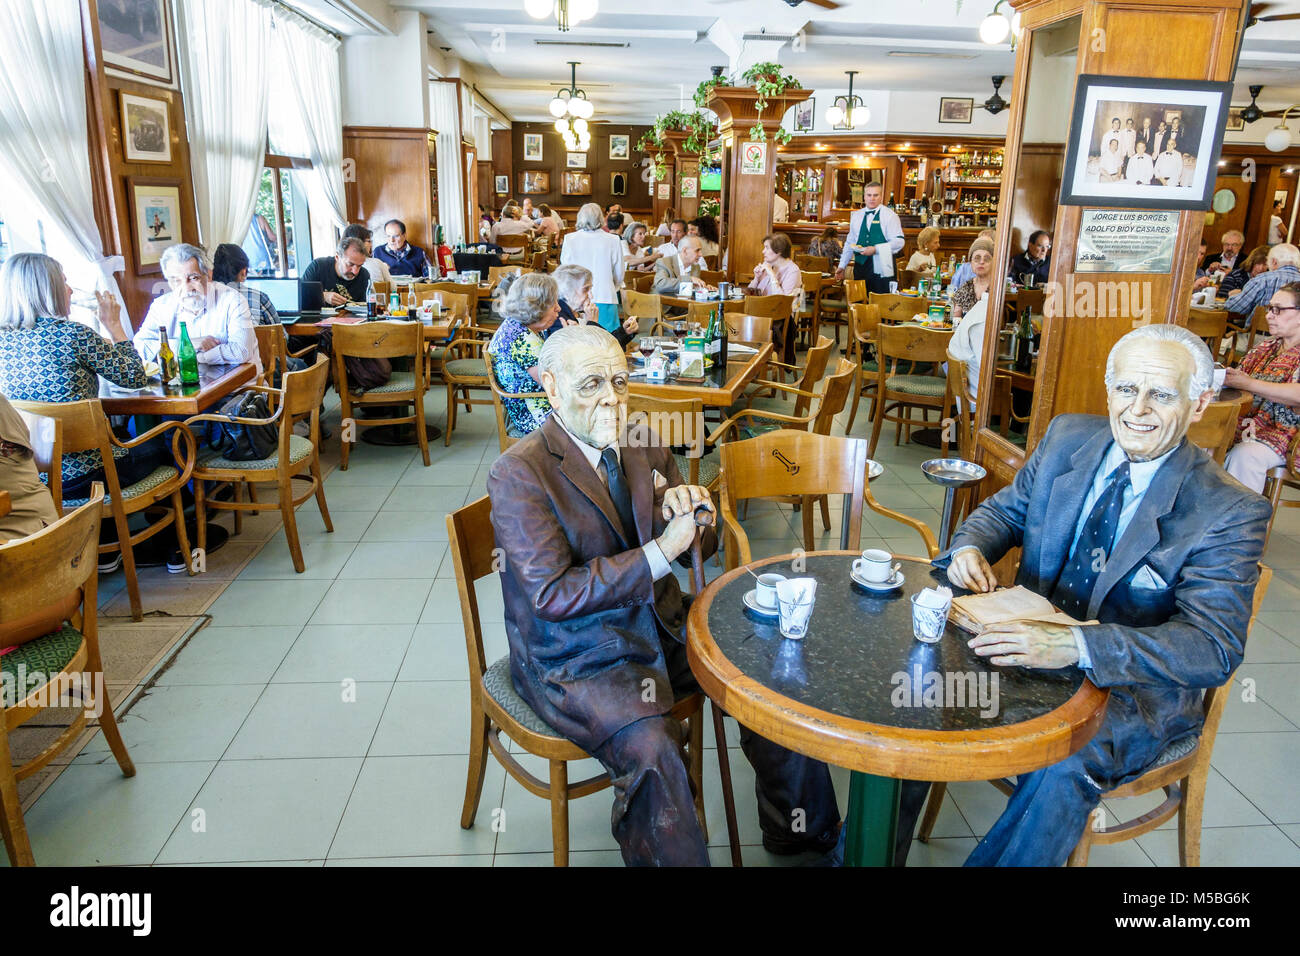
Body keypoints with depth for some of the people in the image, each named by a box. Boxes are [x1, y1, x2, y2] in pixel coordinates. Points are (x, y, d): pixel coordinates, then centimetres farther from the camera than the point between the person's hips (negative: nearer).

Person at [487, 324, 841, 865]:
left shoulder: (645, 446, 4)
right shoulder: (518, 475, -15)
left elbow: (701, 547, 10)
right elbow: (552, 594, -23)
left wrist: (691, 512, -15)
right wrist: (660, 552, -28)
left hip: (661, 627, 7)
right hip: (575, 657, -6)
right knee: (652, 749, -31)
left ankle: (798, 831, 20)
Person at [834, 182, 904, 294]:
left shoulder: (889, 215, -2)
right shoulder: (856, 216, 13)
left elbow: (899, 242, -9)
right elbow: (850, 243, 17)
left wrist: (875, 249, -19)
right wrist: (842, 266, 11)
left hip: (881, 269, -4)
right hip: (860, 267, 4)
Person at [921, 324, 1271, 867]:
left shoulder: (1229, 513, -14)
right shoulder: (1068, 438, 1)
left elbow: (1215, 647, -23)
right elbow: (1005, 510, 13)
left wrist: (1077, 646, -40)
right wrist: (970, 546, -14)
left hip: (1135, 685, -4)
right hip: (1031, 638, 5)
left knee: (1062, 770, -34)